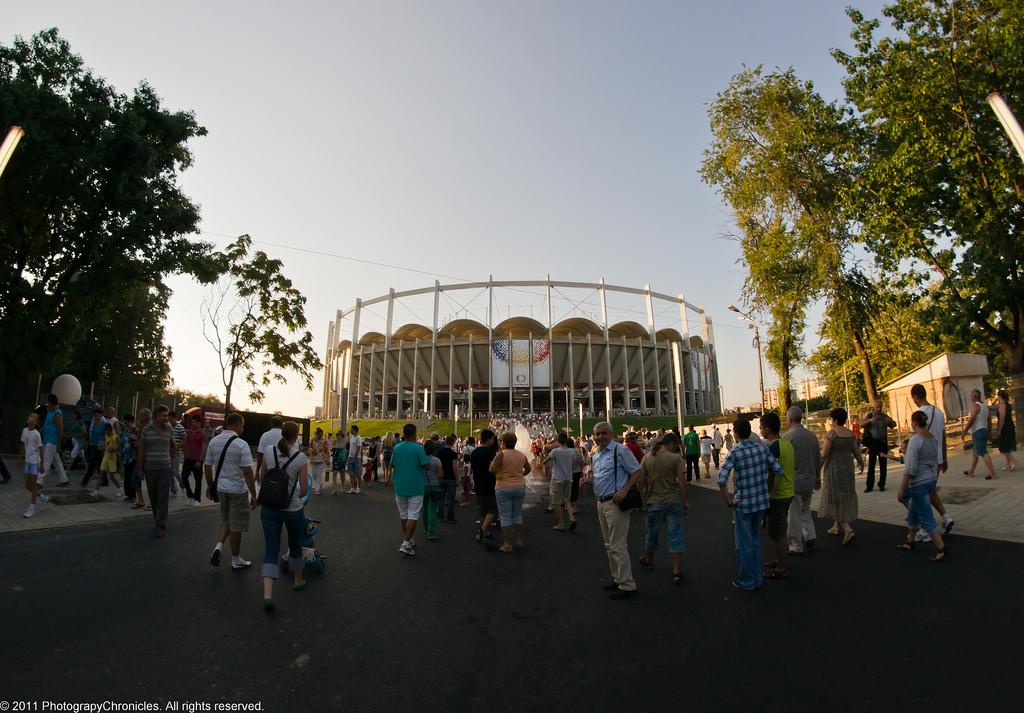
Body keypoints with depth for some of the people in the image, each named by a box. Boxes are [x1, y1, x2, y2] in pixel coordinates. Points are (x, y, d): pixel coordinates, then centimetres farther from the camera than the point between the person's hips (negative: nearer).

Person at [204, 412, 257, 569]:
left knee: (225, 520, 26)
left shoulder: (214, 441, -1)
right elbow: (248, 472, -20)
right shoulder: (241, 445, -19)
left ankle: (218, 546, 4)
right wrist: (253, 494, -13)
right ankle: (236, 560, 23)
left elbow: (207, 466, 7)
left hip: (220, 487, 6)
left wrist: (211, 486, 21)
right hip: (237, 490, -5)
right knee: (236, 525, 9)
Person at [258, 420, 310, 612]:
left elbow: (261, 478, 7)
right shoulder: (300, 457, -14)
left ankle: (268, 595, -9)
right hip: (292, 508, -2)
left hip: (269, 507, 2)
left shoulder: (269, 451, -5)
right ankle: (298, 580, 40)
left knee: (271, 551, 5)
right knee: (295, 545, 21)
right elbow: (305, 489, -10)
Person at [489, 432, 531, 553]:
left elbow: (492, 469, -21)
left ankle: (506, 544, 2)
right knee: (517, 515, 17)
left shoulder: (501, 454, -13)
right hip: (520, 487, 5)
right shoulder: (521, 455, 4)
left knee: (505, 516, 2)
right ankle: (519, 541, 22)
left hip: (504, 487, -5)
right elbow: (528, 469, 17)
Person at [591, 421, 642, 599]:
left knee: (617, 546, -4)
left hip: (615, 503, -9)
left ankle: (627, 585, 7)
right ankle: (617, 578, 32)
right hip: (601, 503, 9)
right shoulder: (595, 455, 13)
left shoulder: (620, 450, -12)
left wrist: (624, 491, -22)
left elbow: (637, 472, -13)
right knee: (609, 545, 18)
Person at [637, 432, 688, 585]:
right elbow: (681, 482, -13)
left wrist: (643, 499, 12)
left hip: (653, 502, 3)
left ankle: (649, 560, 41)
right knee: (676, 536, 6)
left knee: (651, 533, 21)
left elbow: (642, 482, 1)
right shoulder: (676, 459, -10)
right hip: (673, 502, -2)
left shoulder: (647, 458, -1)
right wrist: (686, 501, -4)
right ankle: (677, 572, 6)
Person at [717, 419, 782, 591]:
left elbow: (721, 479, -24)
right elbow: (779, 470, -2)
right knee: (756, 540, 22)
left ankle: (747, 582, 22)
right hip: (761, 502, 5)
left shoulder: (735, 453, -17)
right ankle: (758, 578, 32)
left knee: (744, 543, 11)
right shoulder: (763, 448, -3)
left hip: (743, 504, -5)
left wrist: (728, 500, -11)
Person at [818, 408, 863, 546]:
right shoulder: (851, 434, 2)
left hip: (833, 468, -7)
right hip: (847, 467, 7)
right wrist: (861, 463, 31)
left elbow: (824, 454, -18)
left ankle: (847, 529, -11)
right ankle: (837, 527, 28)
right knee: (844, 495, 17)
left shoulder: (831, 433, -16)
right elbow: (856, 451, 10)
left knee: (836, 498, 0)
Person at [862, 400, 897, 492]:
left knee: (883, 465, 5)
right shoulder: (869, 416, 1)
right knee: (871, 465, -1)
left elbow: (894, 424, 2)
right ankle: (869, 486, 2)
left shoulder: (884, 416, 7)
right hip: (873, 442, -2)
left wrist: (890, 421, -21)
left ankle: (881, 485, 15)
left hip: (883, 442, 2)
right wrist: (870, 420, -33)